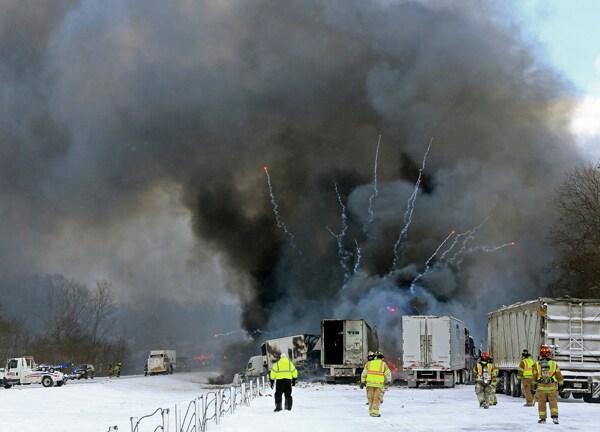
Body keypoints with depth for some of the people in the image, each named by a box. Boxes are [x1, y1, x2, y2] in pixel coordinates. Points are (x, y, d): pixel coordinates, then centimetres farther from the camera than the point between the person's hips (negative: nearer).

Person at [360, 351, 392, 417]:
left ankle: (371, 411, 17)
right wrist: (388, 381, 24)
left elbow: (364, 373, 9)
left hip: (370, 383, 3)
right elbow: (388, 374, 5)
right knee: (377, 399, 0)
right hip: (379, 384, -3)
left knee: (371, 398, 13)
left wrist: (362, 382, 17)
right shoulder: (383, 364, 3)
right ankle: (375, 412, -8)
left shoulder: (369, 363, 10)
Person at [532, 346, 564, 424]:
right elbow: (559, 376, 3)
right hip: (552, 387, 0)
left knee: (542, 403, 9)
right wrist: (561, 384, 15)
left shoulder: (536, 364, -3)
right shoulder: (554, 364, -3)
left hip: (541, 387, 0)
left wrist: (535, 384, 18)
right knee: (553, 402, 4)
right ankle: (554, 417, -10)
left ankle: (542, 418, 13)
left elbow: (534, 376, 4)